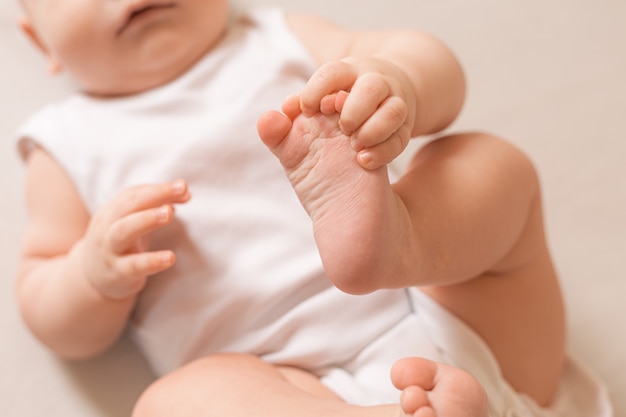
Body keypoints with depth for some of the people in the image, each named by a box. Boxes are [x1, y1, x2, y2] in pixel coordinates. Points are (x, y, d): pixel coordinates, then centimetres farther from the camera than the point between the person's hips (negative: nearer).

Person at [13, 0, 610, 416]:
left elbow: (437, 70, 1)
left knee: (493, 164, -10)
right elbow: (59, 326, 10)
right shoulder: (70, 145, 11)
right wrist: (99, 271, -14)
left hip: (442, 318, 3)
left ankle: (392, 237, -39)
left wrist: (397, 82, -25)